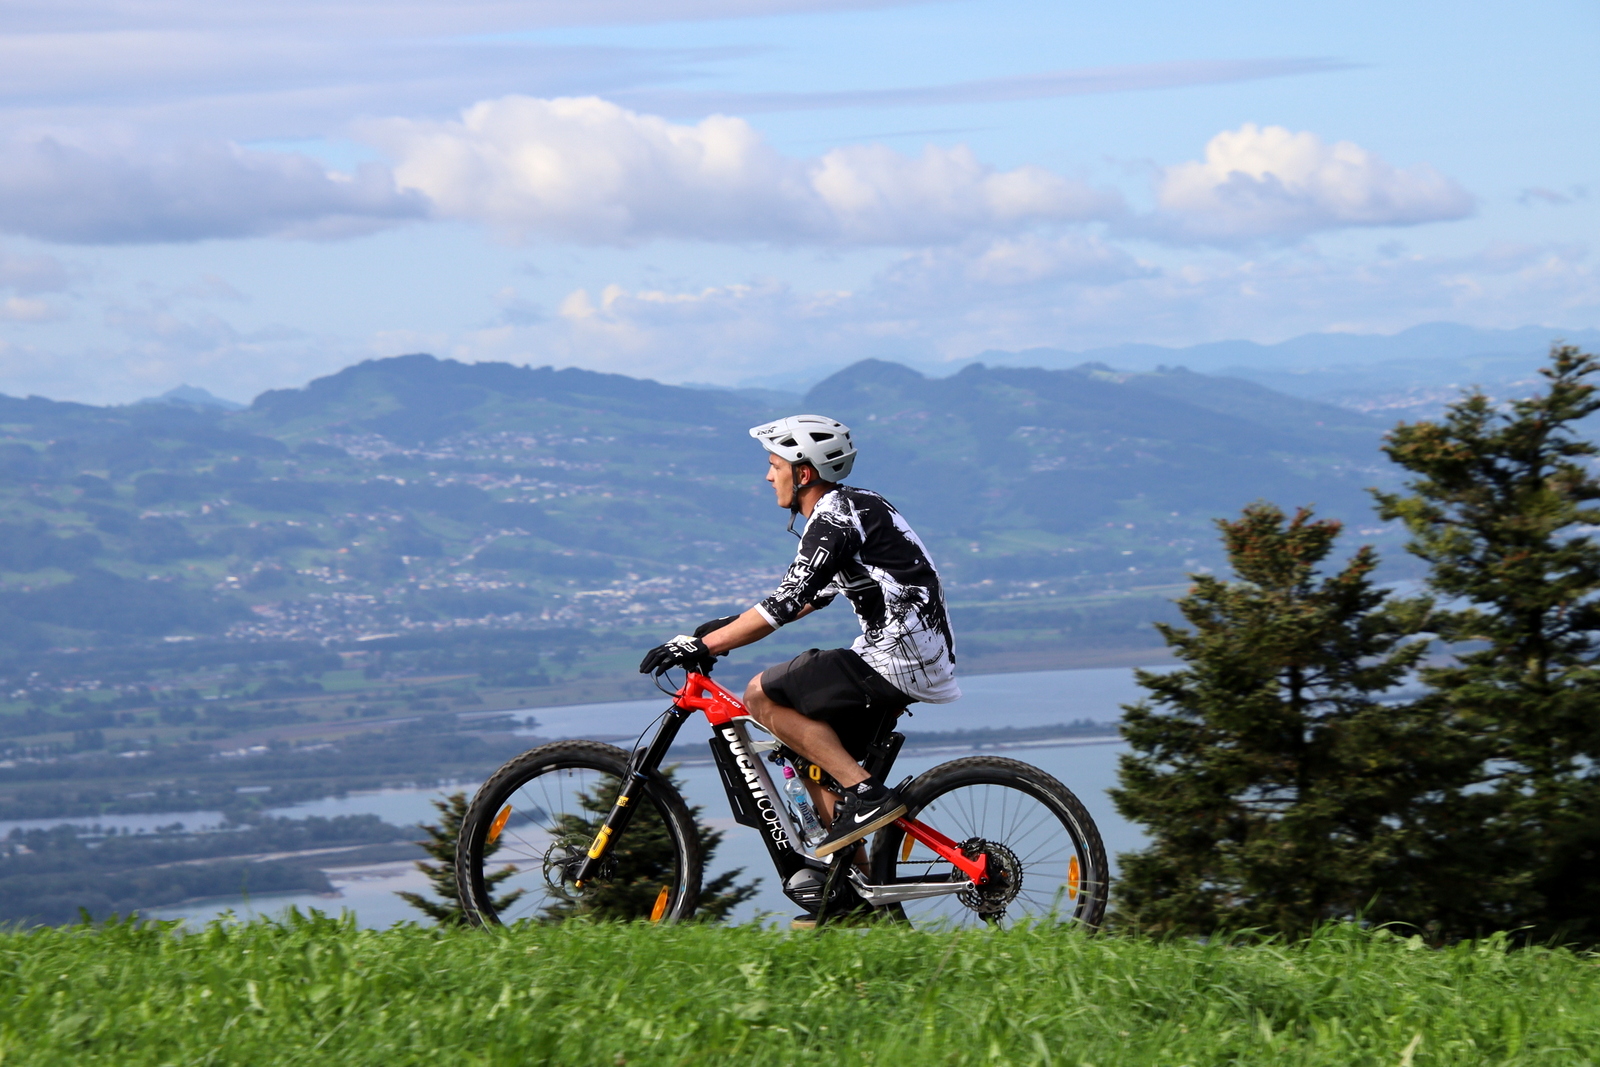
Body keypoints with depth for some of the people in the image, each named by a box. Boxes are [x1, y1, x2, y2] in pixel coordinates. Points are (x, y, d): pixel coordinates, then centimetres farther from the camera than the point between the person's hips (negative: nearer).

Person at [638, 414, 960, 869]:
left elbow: (785, 605, -21)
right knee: (814, 749, 17)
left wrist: (701, 645, -19)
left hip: (899, 658, -10)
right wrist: (729, 626, 25)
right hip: (914, 656, 10)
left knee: (763, 695, -10)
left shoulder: (835, 517, -14)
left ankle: (865, 794, -12)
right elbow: (811, 595, 28)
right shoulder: (848, 508, 17)